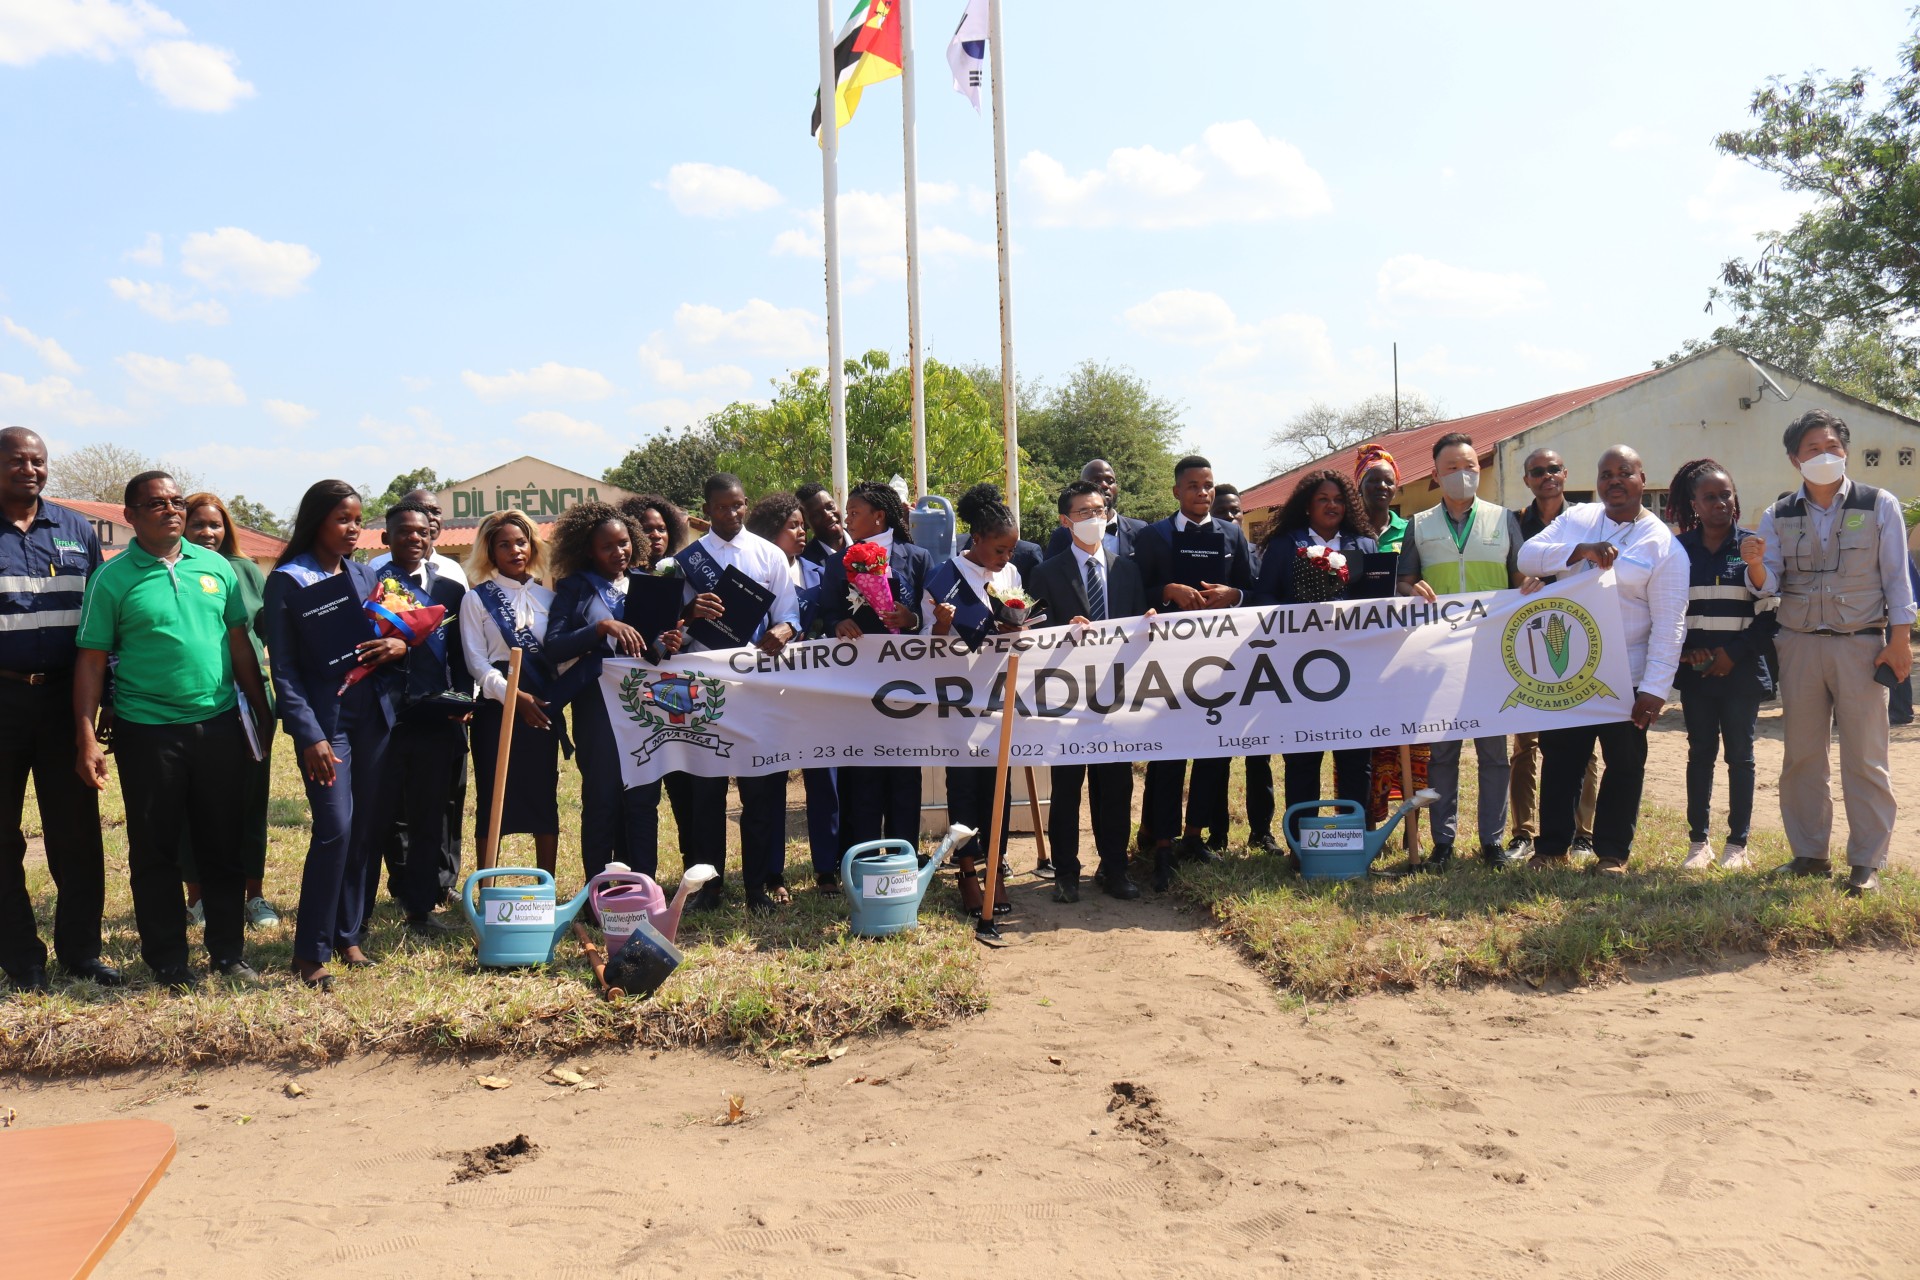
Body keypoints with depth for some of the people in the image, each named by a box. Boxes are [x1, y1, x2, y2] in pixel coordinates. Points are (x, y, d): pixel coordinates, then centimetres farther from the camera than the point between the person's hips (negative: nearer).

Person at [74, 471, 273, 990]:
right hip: (147, 732, -3)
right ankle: (168, 961, 19)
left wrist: (262, 712, 9)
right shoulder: (112, 578, -4)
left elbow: (239, 643, 11)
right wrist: (86, 737, -10)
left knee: (222, 844, 10)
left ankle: (229, 952, 22)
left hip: (218, 725, 3)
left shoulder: (215, 567, 6)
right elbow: (92, 661, -5)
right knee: (156, 850, 7)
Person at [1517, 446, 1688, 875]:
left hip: (1626, 677, -3)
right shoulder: (1576, 519, 5)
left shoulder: (1663, 545, -7)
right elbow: (1527, 556, -6)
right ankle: (1551, 846, 22)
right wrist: (1580, 551, -21)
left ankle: (1612, 851, 21)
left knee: (1624, 764, 8)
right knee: (1560, 758, 10)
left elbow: (1668, 625, -11)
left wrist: (1655, 688, -17)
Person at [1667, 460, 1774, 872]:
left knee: (1739, 753, 5)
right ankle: (1699, 842, 12)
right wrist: (1684, 650, -9)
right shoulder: (1679, 549, 4)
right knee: (1700, 752, 6)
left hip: (1741, 669, -1)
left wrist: (1734, 652, -11)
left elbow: (1769, 611, -2)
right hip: (1695, 668, 1)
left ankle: (1738, 843, 13)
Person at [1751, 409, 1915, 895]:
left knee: (1864, 759, 0)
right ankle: (1810, 853, 17)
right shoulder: (1778, 515, 5)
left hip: (1862, 645, -2)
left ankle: (1867, 862, 7)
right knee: (1801, 756, 7)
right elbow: (1769, 585, 1)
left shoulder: (1879, 506, 1)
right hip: (1799, 645, 3)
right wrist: (1755, 564, -21)